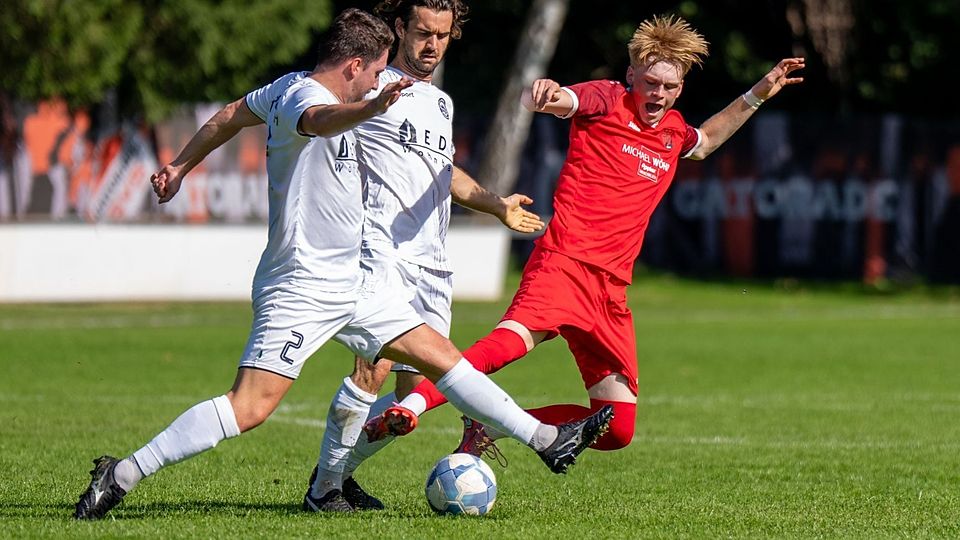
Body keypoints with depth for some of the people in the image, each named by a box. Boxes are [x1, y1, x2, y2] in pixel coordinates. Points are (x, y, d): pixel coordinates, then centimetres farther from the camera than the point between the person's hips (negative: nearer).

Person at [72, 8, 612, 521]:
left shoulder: (288, 85, 12)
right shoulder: (302, 95, -18)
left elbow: (230, 115, 27)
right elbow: (318, 120, -44)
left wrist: (181, 166, 41)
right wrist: (373, 108, -64)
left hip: (349, 282, 11)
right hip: (301, 286, -11)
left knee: (442, 355, 12)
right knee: (249, 408, -16)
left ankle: (547, 439, 18)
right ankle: (121, 474, -11)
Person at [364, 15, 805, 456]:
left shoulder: (672, 130, 21)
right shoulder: (606, 101, 1)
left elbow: (703, 143, 46)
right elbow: (547, 101, -19)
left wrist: (757, 96, 39)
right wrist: (543, 94, -43)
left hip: (611, 287, 7)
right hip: (565, 261, -7)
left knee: (617, 430, 2)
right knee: (515, 337, -38)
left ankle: (490, 426, 12)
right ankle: (411, 404, -45)